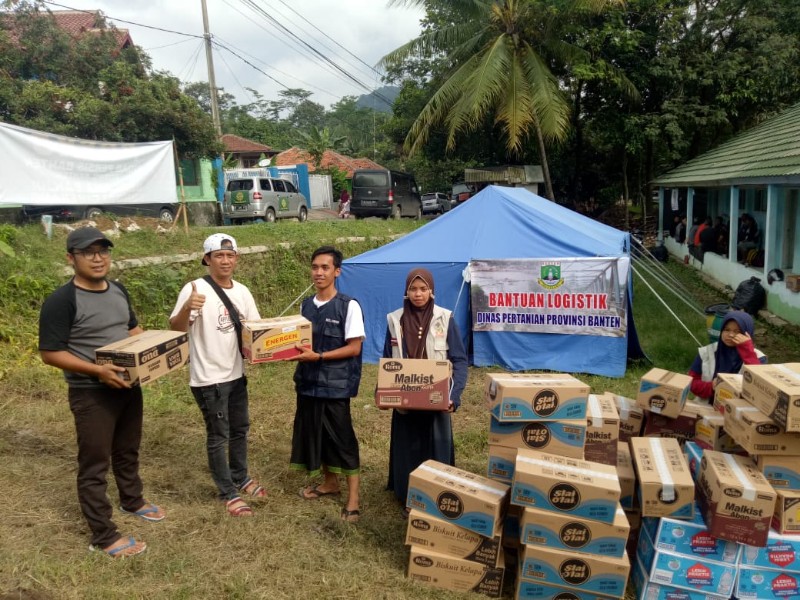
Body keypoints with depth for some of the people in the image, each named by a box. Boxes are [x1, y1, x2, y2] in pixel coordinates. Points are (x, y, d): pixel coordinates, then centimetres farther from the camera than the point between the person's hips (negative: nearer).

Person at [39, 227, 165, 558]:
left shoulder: (118, 290, 5)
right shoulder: (61, 301, -18)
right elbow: (50, 353, -19)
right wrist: (98, 371, -28)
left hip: (128, 387, 7)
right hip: (91, 395, -7)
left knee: (128, 451, 25)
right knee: (95, 463, 4)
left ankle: (132, 500, 47)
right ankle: (104, 536, 15)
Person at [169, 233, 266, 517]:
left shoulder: (242, 291, 4)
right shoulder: (196, 288, -17)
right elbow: (175, 329, -26)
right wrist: (186, 308, -47)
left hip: (236, 374, 7)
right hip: (209, 378, -7)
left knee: (240, 429, 21)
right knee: (218, 436, 5)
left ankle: (240, 478, 40)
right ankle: (229, 494, 20)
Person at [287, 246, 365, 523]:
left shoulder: (349, 305, -11)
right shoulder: (306, 305, 8)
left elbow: (354, 347, -12)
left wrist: (318, 356, -19)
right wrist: (297, 351, -6)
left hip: (336, 384, -6)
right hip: (308, 381, 6)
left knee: (342, 438, 0)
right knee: (315, 433, 14)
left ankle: (353, 497, 11)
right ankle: (330, 482, 34)